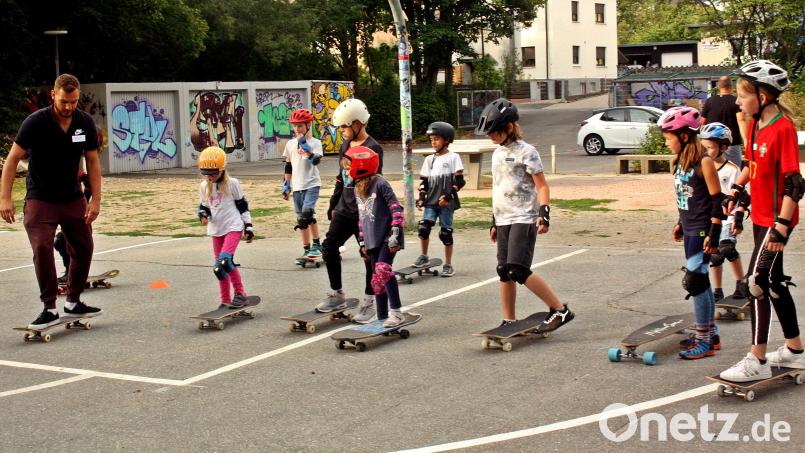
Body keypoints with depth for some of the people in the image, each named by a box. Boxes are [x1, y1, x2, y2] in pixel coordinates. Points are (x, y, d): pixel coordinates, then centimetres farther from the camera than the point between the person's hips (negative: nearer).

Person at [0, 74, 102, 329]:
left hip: (73, 198, 4)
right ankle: (50, 308, -9)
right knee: (42, 248, -16)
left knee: (83, 248, 6)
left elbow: (92, 162, 3)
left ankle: (73, 303, 21)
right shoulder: (36, 122, -16)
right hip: (40, 199, -4)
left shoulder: (85, 123, -5)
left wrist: (96, 200, -3)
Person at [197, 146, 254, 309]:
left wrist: (248, 227, 0)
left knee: (224, 259, -23)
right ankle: (225, 301, 19)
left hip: (233, 227, -6)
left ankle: (240, 293, -11)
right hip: (216, 229, 6)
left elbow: (242, 205, 0)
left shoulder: (232, 184, -6)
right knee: (219, 266, 8)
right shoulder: (204, 186, 7)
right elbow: (203, 206, 17)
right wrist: (203, 215, -7)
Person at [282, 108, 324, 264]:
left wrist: (306, 148, -25)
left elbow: (316, 160, -18)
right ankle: (307, 250, 16)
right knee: (301, 219, 8)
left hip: (312, 184, -5)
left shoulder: (315, 143, -3)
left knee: (307, 212, -23)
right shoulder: (290, 144, 10)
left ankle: (316, 245, -12)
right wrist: (286, 184, 13)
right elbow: (288, 166, 16)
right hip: (297, 186, 5)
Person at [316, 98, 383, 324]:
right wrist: (333, 204, 20)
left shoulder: (373, 149, -14)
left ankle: (368, 301, 14)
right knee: (329, 247, 5)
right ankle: (337, 295, 19)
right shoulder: (346, 145, 10)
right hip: (344, 210, 8)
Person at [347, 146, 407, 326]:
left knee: (383, 270, -24)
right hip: (372, 240, 8)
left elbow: (396, 208, -14)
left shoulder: (380, 183, -11)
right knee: (377, 278, 8)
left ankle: (396, 312, -18)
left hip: (387, 237, -8)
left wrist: (395, 233, -19)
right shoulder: (357, 189, 14)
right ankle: (382, 318, 15)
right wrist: (363, 242, 19)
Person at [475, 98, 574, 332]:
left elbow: (542, 186, -9)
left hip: (524, 219, -8)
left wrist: (544, 213, -20)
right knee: (504, 272, 7)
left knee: (518, 271, -17)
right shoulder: (497, 153, 16)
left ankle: (560, 310, -9)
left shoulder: (526, 152, -8)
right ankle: (509, 321, 14)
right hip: (504, 221, 8)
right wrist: (495, 221, 24)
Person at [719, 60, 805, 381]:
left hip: (776, 219, -9)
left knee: (758, 282, -9)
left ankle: (757, 361, -2)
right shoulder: (757, 125, 7)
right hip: (761, 216, 9)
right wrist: (736, 190, 15)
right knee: (774, 283, 16)